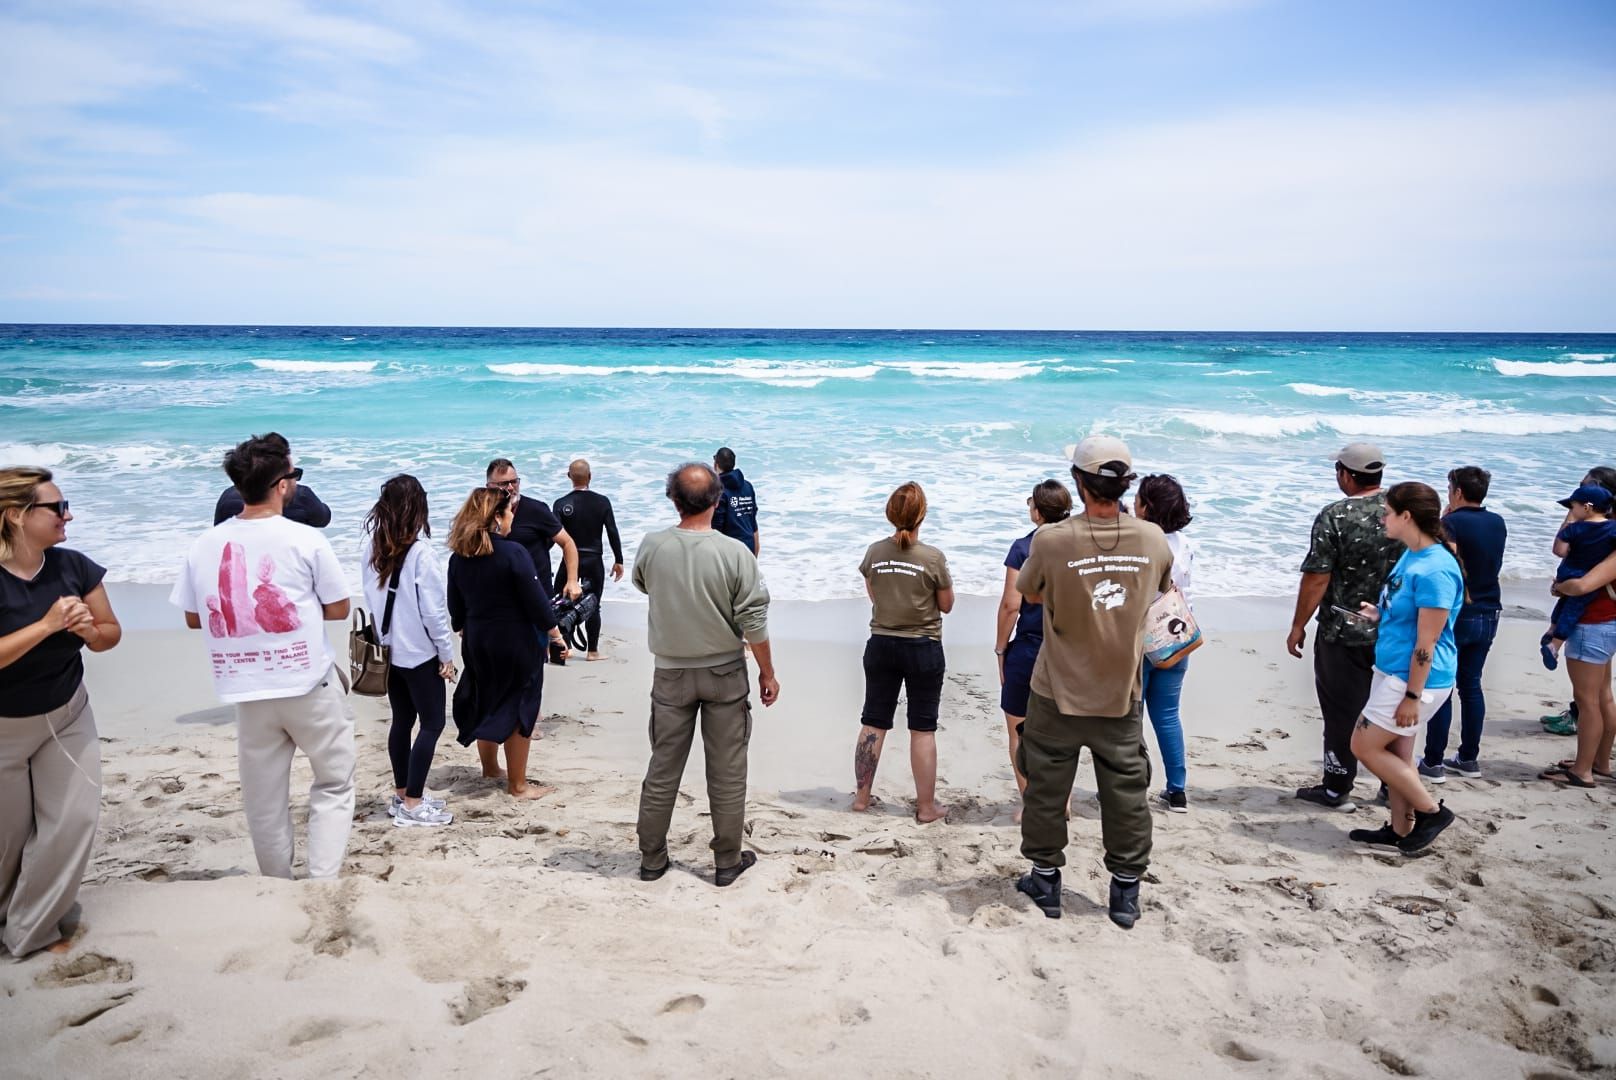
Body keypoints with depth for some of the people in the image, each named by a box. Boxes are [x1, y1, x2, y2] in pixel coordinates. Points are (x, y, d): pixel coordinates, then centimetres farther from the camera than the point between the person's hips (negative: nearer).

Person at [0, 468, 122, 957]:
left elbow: (112, 634, -1)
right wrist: (48, 624, -34)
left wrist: (89, 629, -21)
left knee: (73, 819, -1)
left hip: (67, 715, 4)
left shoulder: (74, 566, -11)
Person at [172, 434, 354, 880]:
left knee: (264, 799, 14)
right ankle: (323, 881, 5)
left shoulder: (204, 546, 0)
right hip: (309, 684, -3)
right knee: (333, 784, 12)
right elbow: (338, 609, -3)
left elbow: (193, 618, 11)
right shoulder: (306, 540, -11)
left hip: (248, 691, 4)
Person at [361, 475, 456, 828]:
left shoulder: (371, 547, 0)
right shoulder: (420, 553, -19)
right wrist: (446, 654, -7)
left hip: (389, 651, 7)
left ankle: (402, 794, 25)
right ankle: (412, 805, 3)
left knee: (402, 721, 16)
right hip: (419, 652, -7)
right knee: (432, 723, 2)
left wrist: (384, 635, 16)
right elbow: (433, 610, -16)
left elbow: (370, 598, 8)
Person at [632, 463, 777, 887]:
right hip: (724, 674, -2)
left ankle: (652, 859, 24)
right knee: (727, 772, 10)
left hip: (671, 673, 2)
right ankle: (727, 861, 20)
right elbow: (754, 622, -13)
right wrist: (768, 673, 0)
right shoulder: (734, 554, -17)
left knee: (663, 769, 13)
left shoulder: (651, 547, -10)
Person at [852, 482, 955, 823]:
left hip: (881, 645, 3)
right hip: (923, 649, -3)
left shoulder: (874, 552, -5)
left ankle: (862, 796, 23)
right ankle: (926, 807, 13)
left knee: (873, 723, 13)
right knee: (923, 729, 6)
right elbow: (946, 605, -3)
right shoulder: (933, 557, -14)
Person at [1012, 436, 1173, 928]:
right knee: (1127, 792, 14)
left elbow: (1029, 592, 0)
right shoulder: (1154, 540, -10)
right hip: (1121, 696, 2)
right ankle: (1126, 891, 24)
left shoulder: (1051, 541, -20)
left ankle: (1045, 879, 28)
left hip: (1057, 695, -2)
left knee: (1047, 788, 15)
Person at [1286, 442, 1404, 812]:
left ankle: (1337, 790, 17)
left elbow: (1317, 578, -17)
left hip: (1343, 632, -4)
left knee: (1343, 711, 7)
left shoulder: (1335, 516, -16)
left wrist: (1298, 626, -7)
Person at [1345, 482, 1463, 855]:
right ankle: (1401, 830, 27)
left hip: (1415, 679, -10)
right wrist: (1380, 615, 7)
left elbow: (1426, 643, -22)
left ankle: (1431, 811, 10)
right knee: (1395, 753, 15)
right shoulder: (1411, 555, 8)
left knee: (1364, 745, -2)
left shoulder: (1434, 570, -24)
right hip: (1392, 670, 10)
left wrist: (1412, 696, -20)